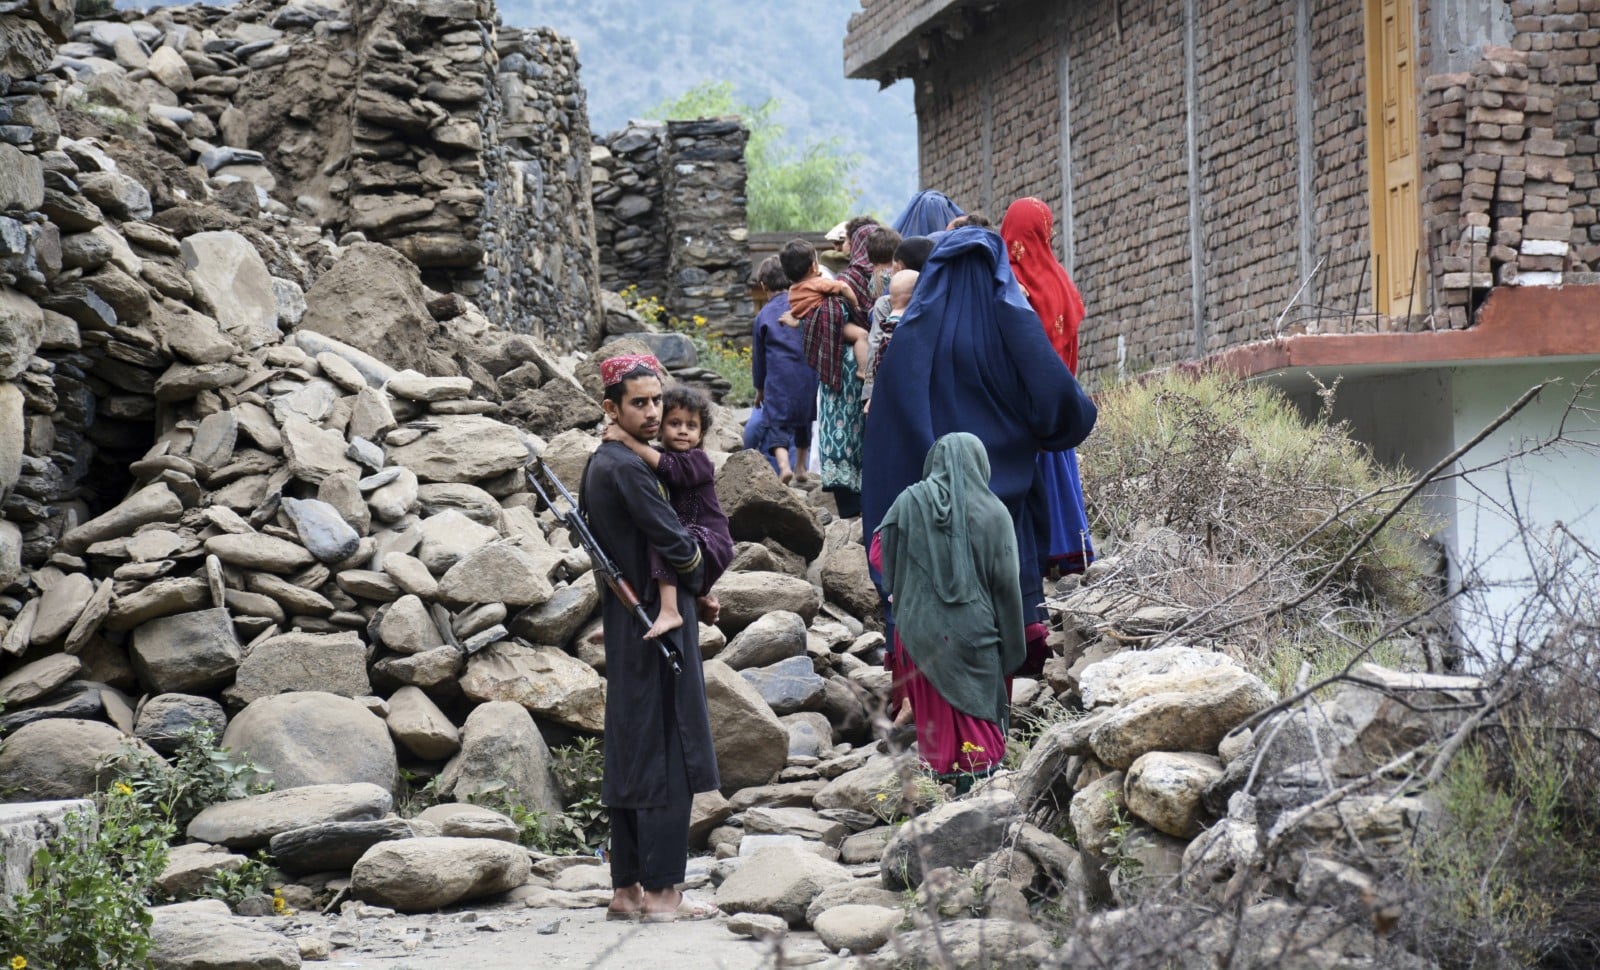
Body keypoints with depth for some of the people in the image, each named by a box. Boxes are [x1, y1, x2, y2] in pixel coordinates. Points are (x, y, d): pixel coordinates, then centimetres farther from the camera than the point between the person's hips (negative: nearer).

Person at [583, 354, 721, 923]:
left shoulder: (598, 465, 13)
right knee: (667, 754, -6)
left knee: (630, 757, 11)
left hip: (624, 624, 10)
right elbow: (676, 545, -19)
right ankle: (661, 892, -5)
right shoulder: (628, 469, -17)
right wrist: (700, 585, 1)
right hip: (659, 627, -10)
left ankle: (626, 889, 15)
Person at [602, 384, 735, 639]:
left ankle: (669, 611, -41)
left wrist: (629, 441, -31)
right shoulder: (659, 456, 13)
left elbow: (670, 469, -29)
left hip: (710, 543, -9)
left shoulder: (698, 460, -11)